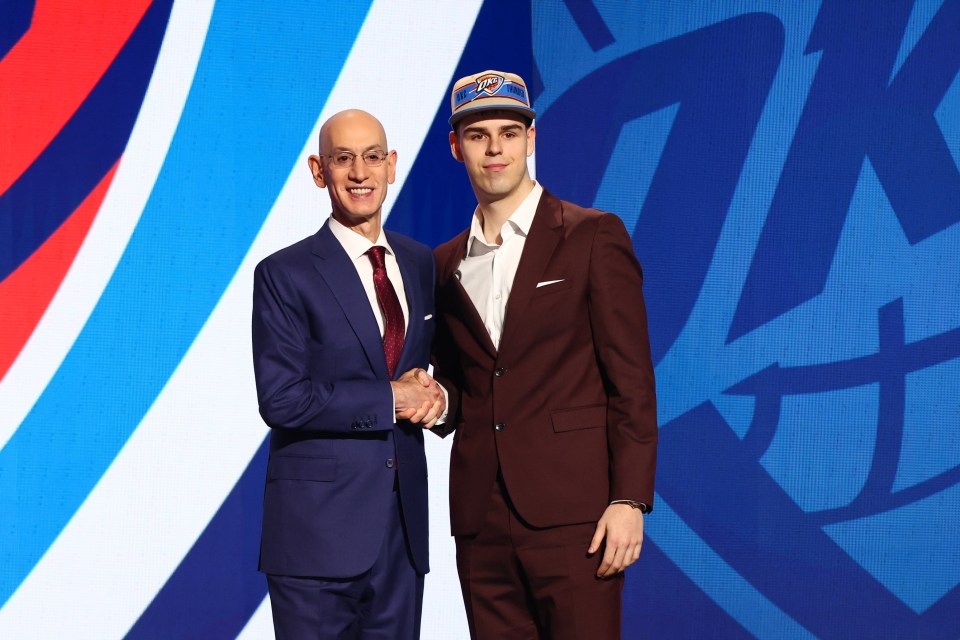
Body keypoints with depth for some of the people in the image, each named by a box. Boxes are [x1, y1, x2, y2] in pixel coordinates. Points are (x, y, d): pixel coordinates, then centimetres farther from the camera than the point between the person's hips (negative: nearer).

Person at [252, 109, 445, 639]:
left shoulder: (421, 264, 11)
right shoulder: (285, 275, -6)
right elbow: (281, 400, -15)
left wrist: (432, 393, -3)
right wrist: (392, 398, -13)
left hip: (404, 525, 5)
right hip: (317, 529, -5)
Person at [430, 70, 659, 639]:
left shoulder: (594, 236, 0)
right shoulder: (446, 264, 16)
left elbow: (632, 379, -4)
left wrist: (629, 500, -12)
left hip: (572, 512, -5)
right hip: (481, 521, 5)